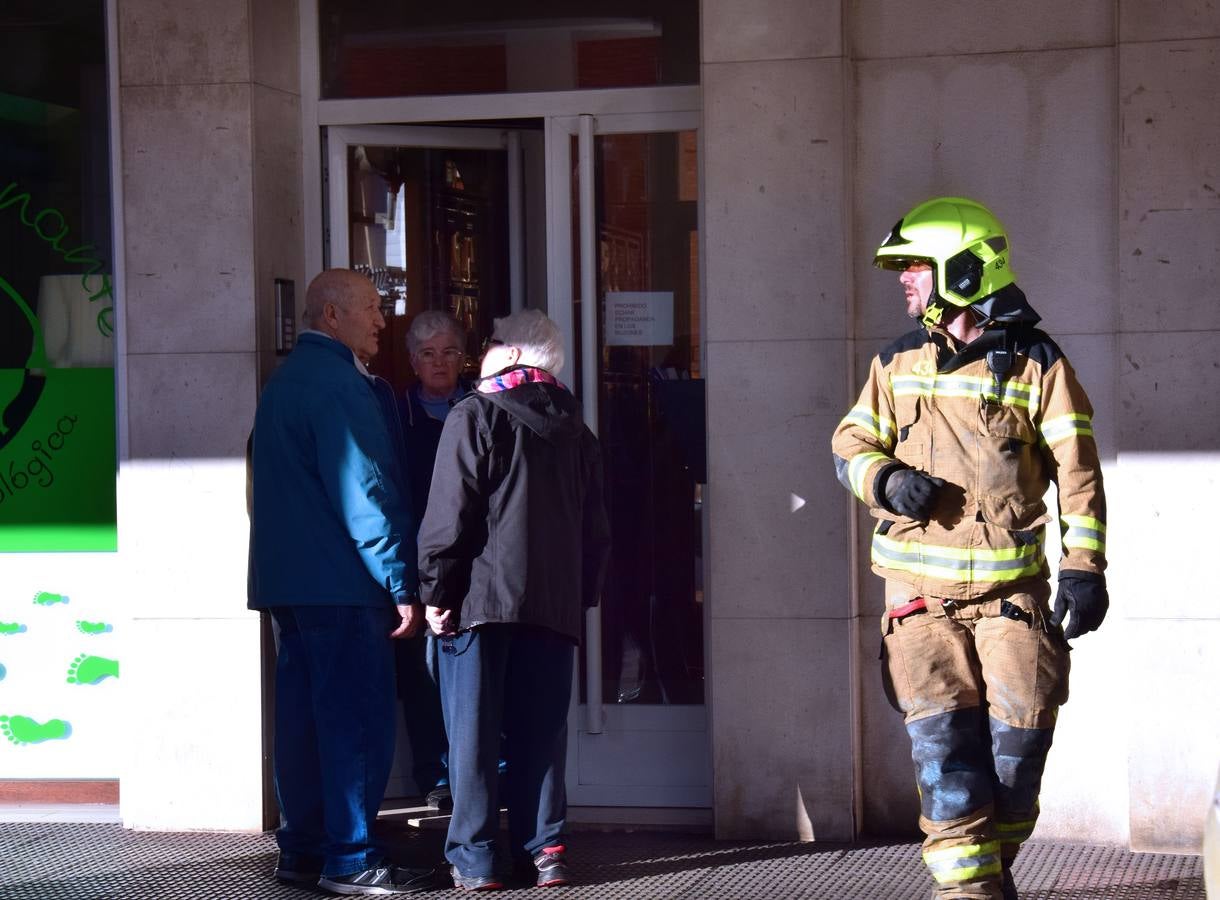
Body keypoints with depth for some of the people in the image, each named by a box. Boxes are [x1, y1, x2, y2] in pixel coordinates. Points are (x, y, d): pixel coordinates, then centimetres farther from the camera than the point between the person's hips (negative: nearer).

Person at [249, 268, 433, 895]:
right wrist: (402, 584, -17)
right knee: (359, 721, -5)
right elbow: (365, 492, -19)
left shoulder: (285, 379, 17)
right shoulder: (338, 384, -15)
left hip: (286, 580, 10)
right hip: (342, 584, -10)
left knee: (305, 717, 12)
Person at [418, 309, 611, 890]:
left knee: (472, 733, 0)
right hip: (554, 604, 5)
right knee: (541, 732, 9)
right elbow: (596, 530, 16)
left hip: (480, 600, -5)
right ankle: (544, 850, 7)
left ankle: (473, 858, 0)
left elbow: (449, 515, -10)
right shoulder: (576, 432, 14)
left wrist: (435, 590, -5)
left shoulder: (474, 418, -5)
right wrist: (582, 596, 19)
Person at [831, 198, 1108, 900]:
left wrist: (1084, 566, -10)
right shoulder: (898, 364, 12)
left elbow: (1078, 471, -2)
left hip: (1013, 591, -2)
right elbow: (851, 444, 17)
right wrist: (887, 480, -6)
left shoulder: (1036, 364, 0)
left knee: (1017, 741, -1)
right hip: (922, 593, 2)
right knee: (944, 742, -9)